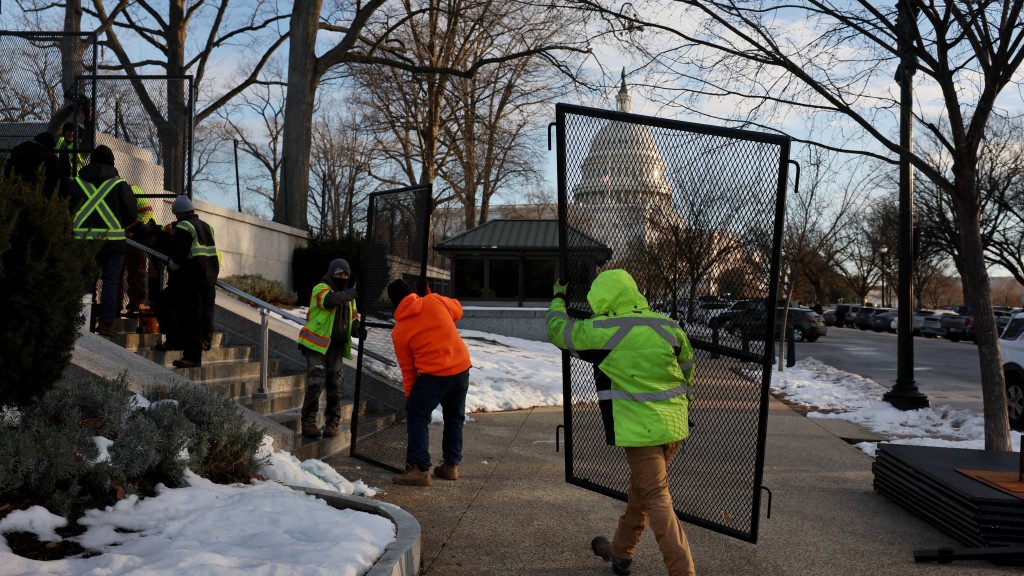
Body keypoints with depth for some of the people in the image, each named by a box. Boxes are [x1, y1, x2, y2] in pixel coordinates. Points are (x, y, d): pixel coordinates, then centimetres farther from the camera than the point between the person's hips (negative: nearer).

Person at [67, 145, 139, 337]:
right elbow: (131, 213, -3)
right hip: (113, 241, -3)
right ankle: (106, 323, -2)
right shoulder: (120, 184, -5)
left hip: (83, 240, 3)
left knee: (85, 280, 12)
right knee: (110, 281, 2)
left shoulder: (77, 183, 4)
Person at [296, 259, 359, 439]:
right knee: (315, 385, -11)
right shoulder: (321, 288, -8)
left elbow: (353, 315, 25)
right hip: (318, 346, -6)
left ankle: (332, 422, 15)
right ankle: (308, 422, -3)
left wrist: (356, 325, 4)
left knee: (335, 387, 6)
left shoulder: (347, 295, 15)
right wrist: (348, 294, -25)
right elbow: (329, 300, -31)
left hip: (337, 348, 6)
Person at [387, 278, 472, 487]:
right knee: (454, 417, 20)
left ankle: (420, 469, -3)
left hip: (433, 375, -4)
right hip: (461, 368, 4)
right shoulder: (434, 301, 1)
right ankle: (451, 465, 25)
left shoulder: (398, 331, -2)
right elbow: (457, 310, 22)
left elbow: (407, 368, 3)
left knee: (417, 417, 5)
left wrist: (409, 395, 13)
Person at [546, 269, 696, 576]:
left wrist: (559, 298, 21)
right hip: (675, 424, 7)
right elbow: (688, 369, 15)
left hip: (642, 428, -7)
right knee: (641, 488, 20)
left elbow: (557, 330, 3)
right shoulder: (668, 326, 2)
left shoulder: (600, 331, -13)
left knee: (656, 499, -2)